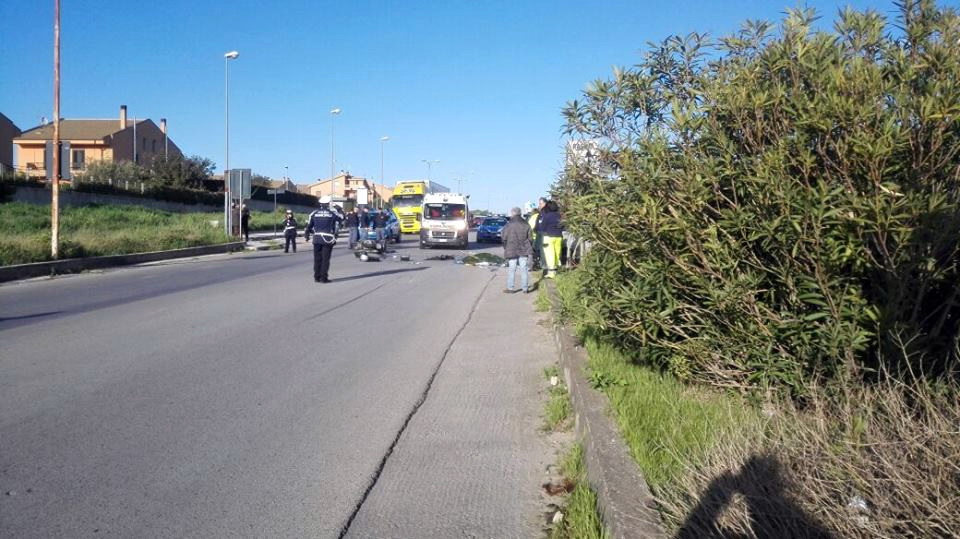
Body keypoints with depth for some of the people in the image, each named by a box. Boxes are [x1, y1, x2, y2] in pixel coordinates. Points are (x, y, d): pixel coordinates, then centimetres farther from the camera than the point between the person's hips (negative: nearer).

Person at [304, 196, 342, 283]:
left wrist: (307, 233, 21)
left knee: (317, 259, 11)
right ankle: (323, 278, -1)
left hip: (317, 239, 3)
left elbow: (309, 225, 6)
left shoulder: (314, 213, 3)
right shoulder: (332, 213, -3)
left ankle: (316, 277, 14)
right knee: (325, 259, 0)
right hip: (328, 239, -3)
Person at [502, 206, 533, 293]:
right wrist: (529, 250, 14)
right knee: (523, 269, 6)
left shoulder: (508, 226, -7)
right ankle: (525, 288, 7)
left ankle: (510, 288, 5)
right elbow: (529, 238, 8)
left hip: (512, 251, -3)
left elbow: (504, 239, -3)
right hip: (523, 250, 3)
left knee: (511, 269, 3)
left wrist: (505, 249, 10)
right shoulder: (526, 225, 5)